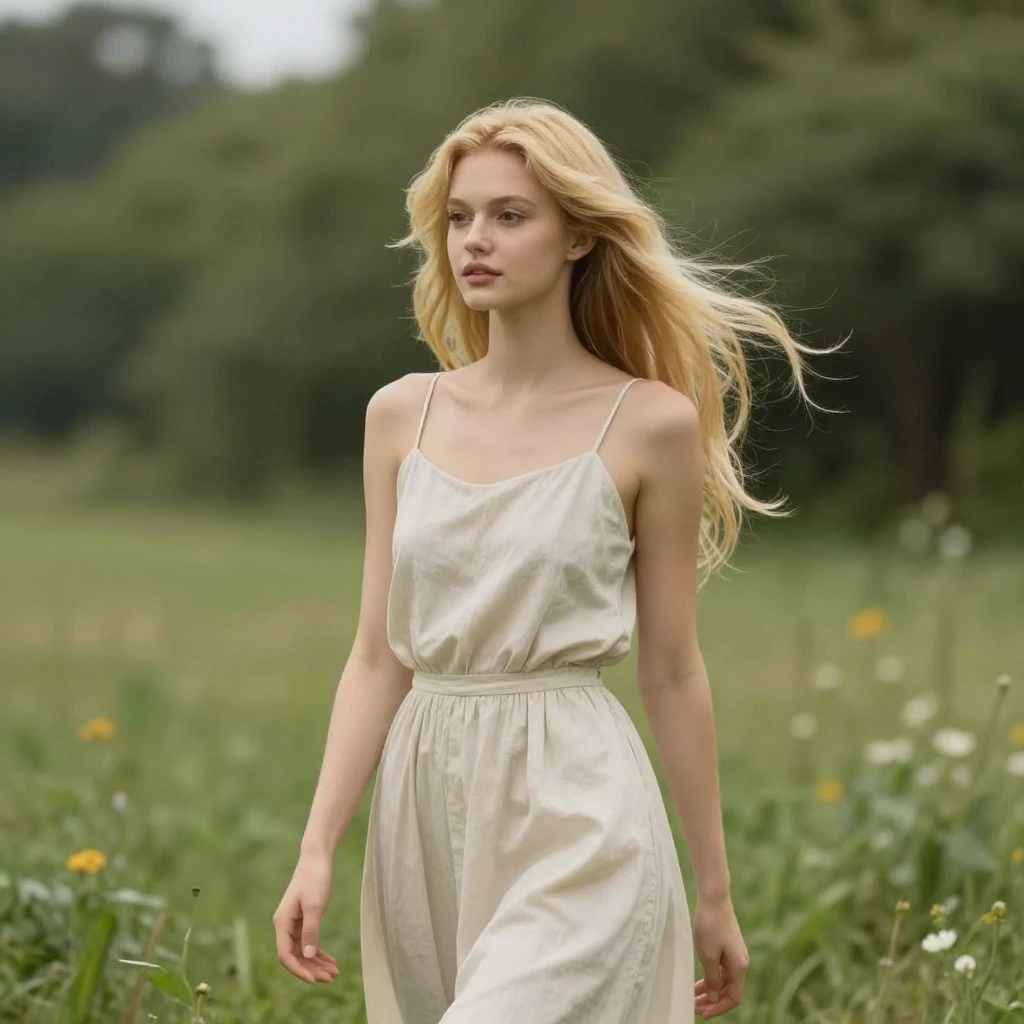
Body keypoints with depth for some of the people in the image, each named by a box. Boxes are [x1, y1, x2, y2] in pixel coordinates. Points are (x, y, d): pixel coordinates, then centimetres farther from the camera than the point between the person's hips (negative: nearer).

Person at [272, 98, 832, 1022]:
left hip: (577, 815, -5)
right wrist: (317, 850, 2)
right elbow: (378, 656, 9)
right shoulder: (403, 416, 7)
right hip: (426, 806, 5)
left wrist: (715, 893, 6)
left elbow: (671, 670, 2)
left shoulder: (649, 424, -3)